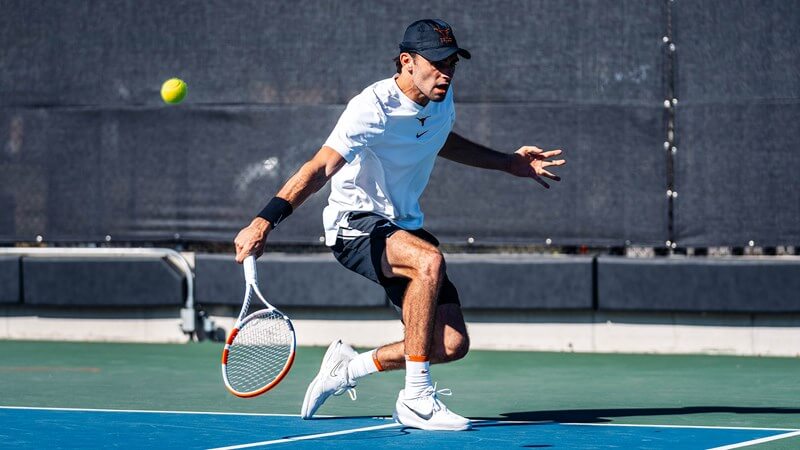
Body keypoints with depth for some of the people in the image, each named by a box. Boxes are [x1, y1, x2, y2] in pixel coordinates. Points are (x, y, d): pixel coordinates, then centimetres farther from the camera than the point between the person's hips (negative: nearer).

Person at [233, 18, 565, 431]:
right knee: (430, 260, -39)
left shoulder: (442, 99, 2)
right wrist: (263, 222, -45)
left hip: (403, 228, 8)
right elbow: (319, 169, -33)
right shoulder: (374, 108, -22)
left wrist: (509, 163, 25)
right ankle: (415, 397, -31)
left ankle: (347, 367, 16)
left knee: (452, 344, -7)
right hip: (354, 225, -8)